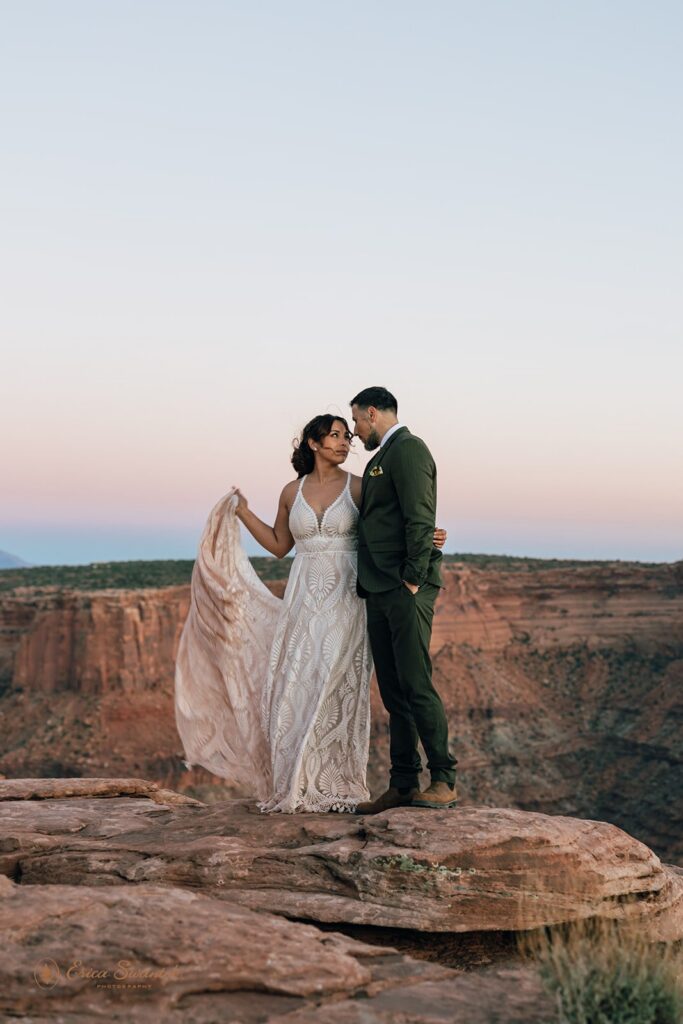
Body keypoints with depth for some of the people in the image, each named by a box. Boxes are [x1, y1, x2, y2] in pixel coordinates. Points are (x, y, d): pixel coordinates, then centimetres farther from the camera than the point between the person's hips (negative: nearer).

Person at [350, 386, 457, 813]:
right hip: (380, 592, 10)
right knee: (394, 692, 8)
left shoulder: (407, 448, -7)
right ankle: (403, 785, 12)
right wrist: (371, 584, 16)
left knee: (416, 686, -10)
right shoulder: (381, 457, 23)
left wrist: (413, 579, -19)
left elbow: (420, 520, -16)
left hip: (406, 590, -10)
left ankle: (445, 781, -5)